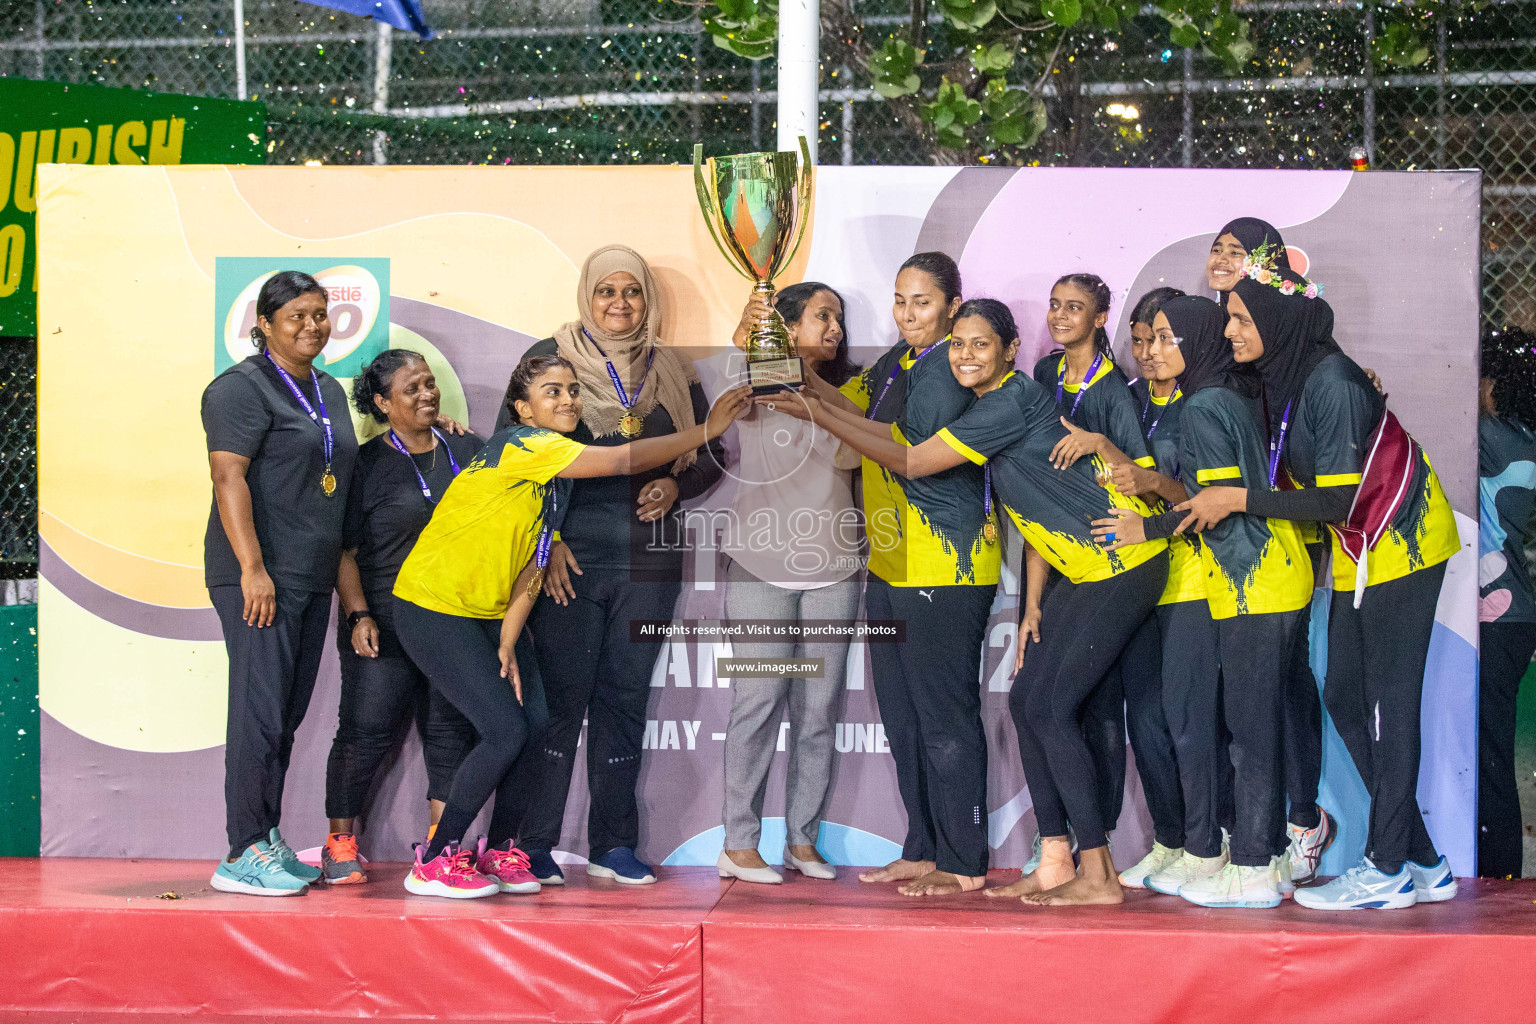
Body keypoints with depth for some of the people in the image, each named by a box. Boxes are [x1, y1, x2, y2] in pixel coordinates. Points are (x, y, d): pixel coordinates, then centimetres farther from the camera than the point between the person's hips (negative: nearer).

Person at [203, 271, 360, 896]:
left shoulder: (330, 392, 18)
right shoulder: (243, 387, -8)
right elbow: (229, 477, -16)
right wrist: (253, 567, -23)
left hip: (312, 579, 8)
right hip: (258, 577, -8)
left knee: (288, 715, 10)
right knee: (261, 710, -10)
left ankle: (268, 842, 17)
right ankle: (243, 855, -7)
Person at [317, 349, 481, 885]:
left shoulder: (468, 451, 10)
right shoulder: (366, 464, -1)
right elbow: (343, 551, -2)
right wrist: (358, 615, -13)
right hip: (386, 623, -4)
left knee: (451, 730, 3)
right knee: (367, 731, -5)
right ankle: (340, 843, 7)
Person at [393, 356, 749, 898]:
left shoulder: (559, 474, 9)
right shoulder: (522, 445, -20)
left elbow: (532, 564, 6)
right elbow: (624, 460, -28)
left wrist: (508, 646, -4)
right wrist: (705, 431, -26)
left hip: (489, 612, 9)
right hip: (434, 607, -9)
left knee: (537, 721, 0)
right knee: (505, 731, -14)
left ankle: (498, 851, 16)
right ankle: (433, 862, -2)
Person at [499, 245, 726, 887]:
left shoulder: (672, 370, 11)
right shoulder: (550, 359, 2)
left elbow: (712, 453, 17)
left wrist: (675, 485, -4)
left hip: (647, 558, 3)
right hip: (567, 556, -3)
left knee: (625, 696, 6)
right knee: (560, 696, -4)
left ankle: (613, 846, 12)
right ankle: (532, 847, 2)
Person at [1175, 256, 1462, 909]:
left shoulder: (1332, 383, -25)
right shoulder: (1280, 378, 2)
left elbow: (1341, 500, -25)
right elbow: (1287, 472, 12)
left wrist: (1239, 500, -23)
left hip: (1400, 541, -10)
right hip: (1359, 551, 10)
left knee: (1388, 703, -6)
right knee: (1344, 696, 9)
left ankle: (1387, 872, 1)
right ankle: (1423, 863, 14)